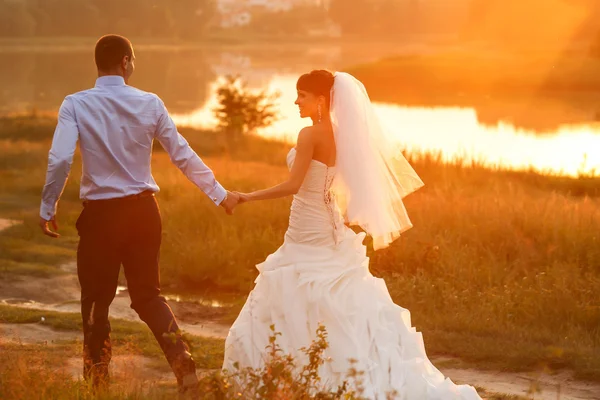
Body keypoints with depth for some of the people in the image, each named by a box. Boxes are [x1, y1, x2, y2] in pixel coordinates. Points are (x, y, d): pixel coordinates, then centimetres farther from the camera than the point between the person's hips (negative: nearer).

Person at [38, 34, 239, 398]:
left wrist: (48, 209, -4)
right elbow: (183, 155, 1)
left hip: (100, 213, -2)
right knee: (149, 295, 14)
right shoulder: (150, 103, -2)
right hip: (143, 210, 2)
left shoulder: (76, 105, -8)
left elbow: (60, 160, -16)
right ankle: (183, 364, -3)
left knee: (97, 300, 12)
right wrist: (220, 195, 9)